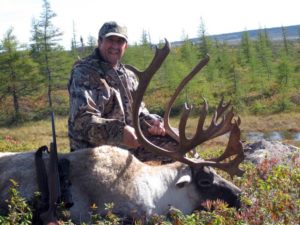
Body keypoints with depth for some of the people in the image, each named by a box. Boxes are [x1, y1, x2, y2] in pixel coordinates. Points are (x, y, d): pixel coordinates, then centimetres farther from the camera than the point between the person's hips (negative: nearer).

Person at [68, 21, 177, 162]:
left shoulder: (128, 76, 15)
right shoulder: (83, 73, -11)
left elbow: (137, 110, 21)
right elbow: (82, 120, -24)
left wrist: (150, 122, -4)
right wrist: (118, 131, -39)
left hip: (129, 145, 8)